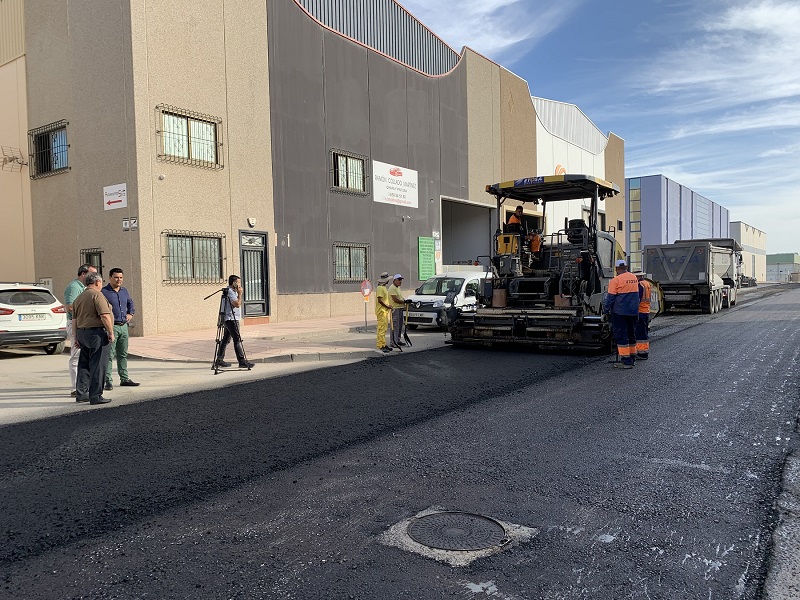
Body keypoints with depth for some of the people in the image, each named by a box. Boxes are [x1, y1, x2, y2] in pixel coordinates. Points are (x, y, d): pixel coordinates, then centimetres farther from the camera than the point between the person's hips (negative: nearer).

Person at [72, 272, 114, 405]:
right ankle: (95, 396, -4)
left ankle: (81, 394, 19)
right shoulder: (96, 295, -11)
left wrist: (77, 337, 22)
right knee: (98, 365, -5)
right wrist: (111, 333, -14)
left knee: (84, 364, 15)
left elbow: (74, 320, 18)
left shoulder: (79, 298, 16)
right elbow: (105, 315, -20)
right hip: (97, 333, -9)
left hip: (82, 333, 9)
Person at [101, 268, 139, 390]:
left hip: (124, 326, 7)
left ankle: (124, 378, 21)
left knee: (123, 354, 13)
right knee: (109, 355, -5)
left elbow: (131, 303, 30)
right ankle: (108, 381, -1)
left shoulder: (124, 291, 13)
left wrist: (131, 313, 14)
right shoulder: (104, 292, -8)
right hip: (111, 326, -7)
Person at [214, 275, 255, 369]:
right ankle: (242, 361, -13)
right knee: (237, 340, -12)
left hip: (229, 319, 11)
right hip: (231, 319, -11)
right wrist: (240, 294, -12)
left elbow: (237, 304, 25)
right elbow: (238, 304, -21)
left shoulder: (232, 291, 18)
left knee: (226, 339, 14)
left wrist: (238, 294, 15)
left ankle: (219, 360, 19)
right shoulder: (230, 292, -14)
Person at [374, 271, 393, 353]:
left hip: (385, 311, 10)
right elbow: (379, 300, -21)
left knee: (384, 328, 13)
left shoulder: (384, 288, 17)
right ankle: (381, 345, -9)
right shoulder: (380, 288, -15)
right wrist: (387, 306, -15)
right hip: (381, 311, -10)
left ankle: (383, 344, 18)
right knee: (382, 328, -10)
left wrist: (388, 307, 14)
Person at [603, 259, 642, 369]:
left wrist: (606, 309, -1)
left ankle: (626, 361, -5)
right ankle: (631, 358, 25)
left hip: (620, 312, -7)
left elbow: (610, 297, -12)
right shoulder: (634, 278, 9)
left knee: (621, 336, -3)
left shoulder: (616, 280, -14)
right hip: (633, 312, 7)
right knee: (631, 334, 17)